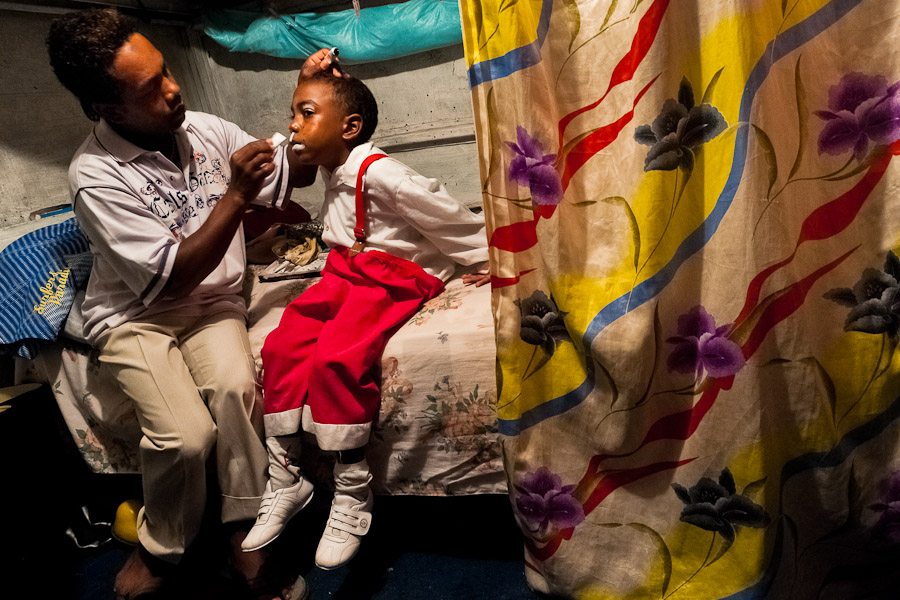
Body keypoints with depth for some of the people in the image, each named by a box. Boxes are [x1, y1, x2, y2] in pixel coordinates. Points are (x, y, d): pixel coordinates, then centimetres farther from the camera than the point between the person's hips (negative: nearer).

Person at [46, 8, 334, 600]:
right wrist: (236, 194, -23)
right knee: (186, 434, -26)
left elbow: (295, 173, 8)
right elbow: (174, 277, -20)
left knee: (235, 383, -30)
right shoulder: (95, 176, -17)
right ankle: (161, 548, 6)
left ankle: (244, 532, -9)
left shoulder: (204, 129, -1)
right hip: (137, 314, -3)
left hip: (213, 300, 4)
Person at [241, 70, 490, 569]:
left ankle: (352, 496, -15)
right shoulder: (332, 168, 9)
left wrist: (489, 262, -8)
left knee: (334, 360, -30)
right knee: (281, 345, -11)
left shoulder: (379, 173, -18)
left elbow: (447, 216, -13)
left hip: (395, 278, -8)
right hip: (345, 272, 9)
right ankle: (285, 481, 0)